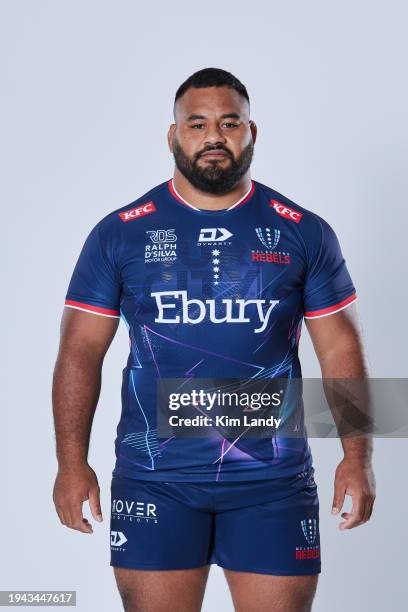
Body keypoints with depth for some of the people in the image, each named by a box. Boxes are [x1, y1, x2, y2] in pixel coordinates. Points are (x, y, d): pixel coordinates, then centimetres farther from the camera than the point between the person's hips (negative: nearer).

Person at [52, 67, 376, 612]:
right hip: (154, 479, 0)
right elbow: (80, 352, 2)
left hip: (274, 481, 1)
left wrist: (358, 456, -5)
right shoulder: (120, 234, 2)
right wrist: (72, 462, -7)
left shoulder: (305, 234, 4)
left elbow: (340, 349, 5)